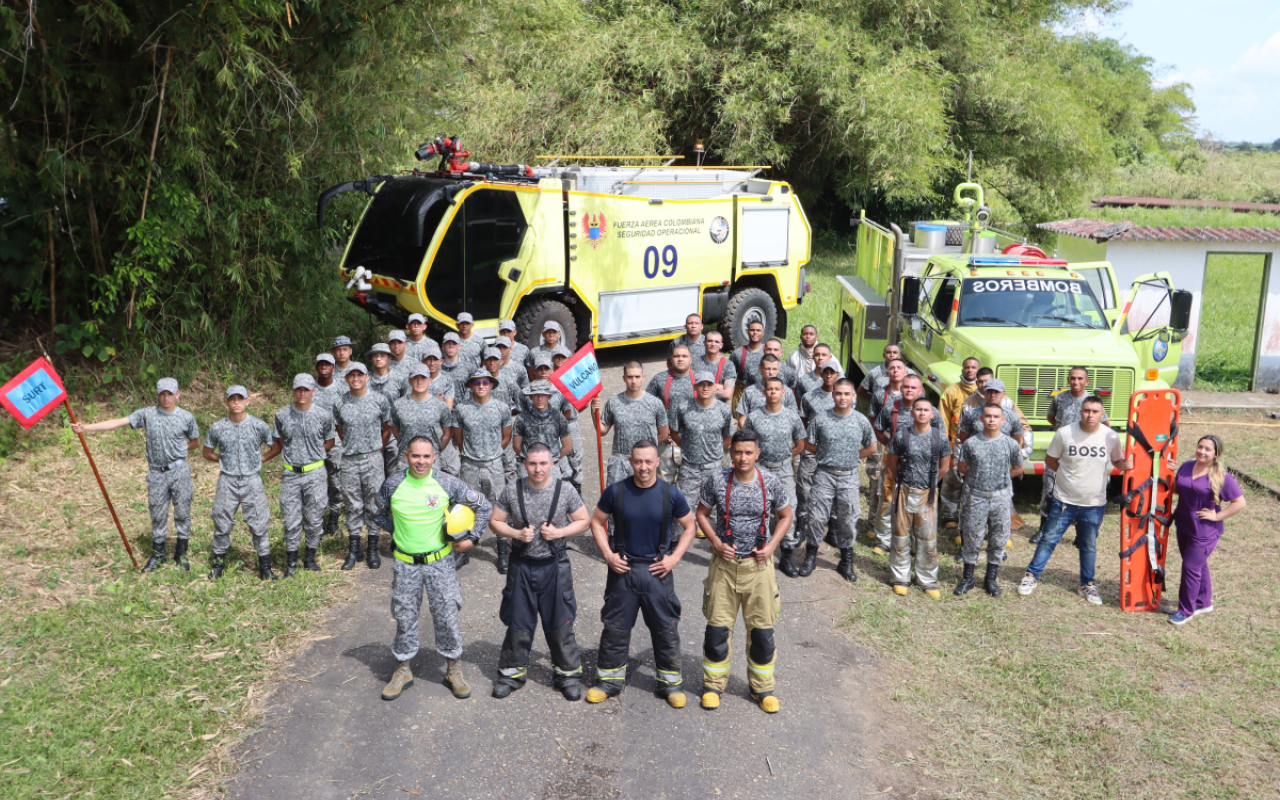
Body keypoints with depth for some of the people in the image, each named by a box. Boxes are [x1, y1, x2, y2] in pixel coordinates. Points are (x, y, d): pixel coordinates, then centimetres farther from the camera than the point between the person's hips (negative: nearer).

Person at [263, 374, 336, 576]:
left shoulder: (324, 415, -2)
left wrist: (312, 453, 0)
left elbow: (329, 443, 10)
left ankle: (310, 558, 23)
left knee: (313, 518, 7)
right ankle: (291, 561, 17)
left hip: (315, 473, -1)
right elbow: (279, 445, 11)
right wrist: (260, 459, 0)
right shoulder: (282, 415, 1)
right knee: (291, 520, 4)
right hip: (291, 474, 1)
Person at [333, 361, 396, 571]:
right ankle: (353, 550, 16)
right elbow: (340, 431, 16)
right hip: (349, 461, 2)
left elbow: (387, 428, 6)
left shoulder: (380, 400, -2)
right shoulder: (340, 403, 4)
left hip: (373, 459, -2)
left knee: (374, 505, 3)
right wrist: (352, 447, 10)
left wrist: (375, 450, 4)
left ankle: (373, 550, 13)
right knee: (353, 506, 7)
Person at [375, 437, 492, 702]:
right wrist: (398, 532, 3)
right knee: (405, 617, 8)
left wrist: (472, 539, -4)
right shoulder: (392, 484, -6)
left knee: (447, 615, 3)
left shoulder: (447, 484, -9)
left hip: (440, 561, -1)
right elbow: (378, 514, 12)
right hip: (404, 563, 1)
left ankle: (454, 670, 19)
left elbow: (484, 506, 1)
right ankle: (402, 671, 25)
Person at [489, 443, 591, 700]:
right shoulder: (512, 490, -6)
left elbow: (584, 521, 2)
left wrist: (560, 532, -14)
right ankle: (512, 673, 28)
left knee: (560, 623, 7)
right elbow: (495, 521, 4)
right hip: (521, 565, 1)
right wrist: (517, 534, -13)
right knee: (518, 622, 10)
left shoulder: (565, 490, -7)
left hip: (555, 565, -1)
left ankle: (568, 674, 24)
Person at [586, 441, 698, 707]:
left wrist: (674, 557, -4)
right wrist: (608, 554, -4)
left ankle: (670, 682, 22)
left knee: (665, 629, 7)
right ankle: (610, 680, 24)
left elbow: (689, 527, 7)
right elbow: (597, 522, 7)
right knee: (615, 628, 8)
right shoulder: (615, 492, -5)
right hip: (622, 568, 0)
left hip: (658, 570, 0)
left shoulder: (671, 494, -5)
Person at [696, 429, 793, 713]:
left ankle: (762, 688, 24)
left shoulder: (770, 482, -6)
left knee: (762, 629, 6)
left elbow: (785, 516, 8)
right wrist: (717, 543, -9)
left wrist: (771, 546, -5)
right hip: (725, 563, 0)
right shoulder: (717, 480, -8)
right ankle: (713, 685, 23)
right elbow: (702, 514, 4)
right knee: (717, 626, 4)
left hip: (758, 564, 1)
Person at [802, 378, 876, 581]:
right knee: (816, 517, 0)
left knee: (847, 520, 7)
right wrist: (826, 456, 2)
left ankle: (846, 562, 21)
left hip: (849, 476, 1)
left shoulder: (861, 421, 0)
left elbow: (871, 447, 12)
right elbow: (808, 443, 5)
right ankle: (810, 557, 17)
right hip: (824, 474, -1)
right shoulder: (820, 418, -4)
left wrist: (852, 457, 5)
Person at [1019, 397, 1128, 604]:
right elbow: (1050, 460, 3)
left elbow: (1117, 460, 9)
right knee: (1049, 539, 6)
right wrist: (1069, 474, -1)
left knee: (1089, 546, 14)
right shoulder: (1065, 433, -9)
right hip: (1064, 501, -1)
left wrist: (1125, 465, -13)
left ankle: (1087, 585, 30)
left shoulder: (1111, 437, -5)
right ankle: (1032, 575, 20)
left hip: (1094, 504, 1)